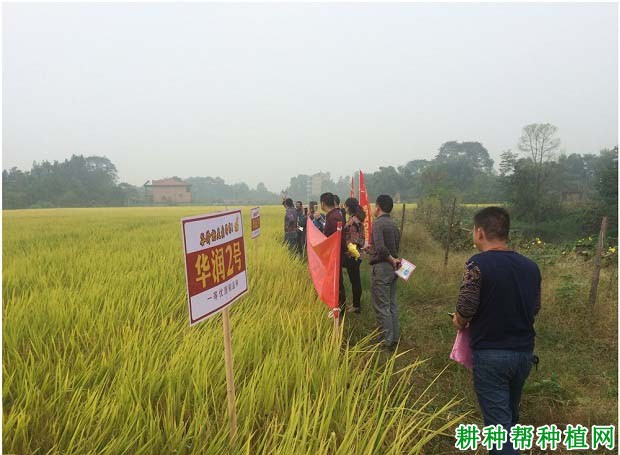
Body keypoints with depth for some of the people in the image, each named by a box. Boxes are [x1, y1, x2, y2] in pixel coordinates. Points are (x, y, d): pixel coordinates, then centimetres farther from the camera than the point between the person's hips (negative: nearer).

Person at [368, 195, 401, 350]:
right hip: (392, 267, 9)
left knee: (382, 307, 0)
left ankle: (387, 342, 7)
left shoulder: (378, 223, -15)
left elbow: (380, 248, -27)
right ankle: (394, 339, 25)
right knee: (392, 305, 16)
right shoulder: (393, 224, 10)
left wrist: (392, 260, -12)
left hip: (381, 267, -9)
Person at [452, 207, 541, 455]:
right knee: (511, 414, 25)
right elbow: (535, 308, 10)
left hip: (491, 354, -6)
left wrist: (459, 321, 3)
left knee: (499, 421, 4)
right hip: (524, 352, 6)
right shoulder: (530, 266, 1)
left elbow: (465, 311, -19)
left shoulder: (477, 264, -18)